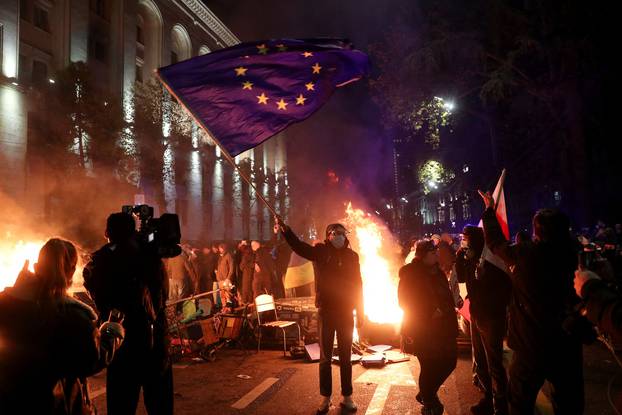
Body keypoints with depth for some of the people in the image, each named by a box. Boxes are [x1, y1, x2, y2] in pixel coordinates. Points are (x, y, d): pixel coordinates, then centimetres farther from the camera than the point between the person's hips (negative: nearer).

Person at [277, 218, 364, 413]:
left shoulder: (351, 255, 2)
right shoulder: (320, 251, -3)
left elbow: (358, 285, 5)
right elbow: (299, 247, -20)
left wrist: (360, 313, 4)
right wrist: (285, 229, -36)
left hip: (346, 312, 1)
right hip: (325, 310, -1)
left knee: (345, 356, 11)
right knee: (325, 357, 9)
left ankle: (347, 397, 24)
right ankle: (325, 398, 21)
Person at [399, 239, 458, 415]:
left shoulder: (437, 272, 10)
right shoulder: (410, 273, -10)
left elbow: (447, 297, 15)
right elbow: (405, 301, -12)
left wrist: (451, 321, 4)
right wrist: (430, 312, -16)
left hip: (440, 327, 7)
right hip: (421, 329, -7)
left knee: (449, 359, 7)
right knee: (429, 366, -3)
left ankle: (427, 393, 30)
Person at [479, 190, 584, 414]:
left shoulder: (523, 255, -16)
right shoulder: (571, 255, -11)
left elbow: (495, 241, 2)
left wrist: (490, 209, 15)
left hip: (531, 345, -2)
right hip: (568, 345, 3)